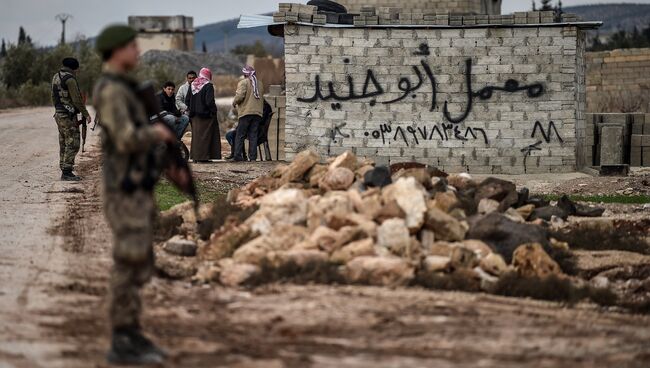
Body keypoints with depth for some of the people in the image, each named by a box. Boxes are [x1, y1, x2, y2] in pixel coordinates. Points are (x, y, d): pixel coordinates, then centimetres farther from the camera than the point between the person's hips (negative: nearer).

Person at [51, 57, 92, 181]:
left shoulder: (56, 77, 13)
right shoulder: (69, 79, -15)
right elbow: (77, 100, -17)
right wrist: (86, 114, -9)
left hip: (58, 114, 10)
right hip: (68, 115, -10)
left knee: (64, 144, 12)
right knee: (72, 144, -8)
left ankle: (64, 171, 15)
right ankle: (67, 172, -11)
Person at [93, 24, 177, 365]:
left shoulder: (120, 90, 17)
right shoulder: (111, 92, -18)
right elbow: (127, 141, -29)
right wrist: (157, 132, -9)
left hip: (135, 193, 10)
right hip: (127, 194, -10)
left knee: (137, 266, 13)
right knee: (129, 267, -7)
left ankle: (131, 336, 18)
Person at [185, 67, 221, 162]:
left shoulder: (192, 85, 7)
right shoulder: (208, 86, -11)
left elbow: (187, 101, 9)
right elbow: (210, 101, -18)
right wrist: (214, 111, -5)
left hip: (195, 115, 6)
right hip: (206, 115, -6)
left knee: (196, 135, 11)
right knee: (205, 135, -2)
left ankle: (195, 156, 12)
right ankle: (203, 157, -5)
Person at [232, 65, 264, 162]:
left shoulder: (243, 82, -5)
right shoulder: (259, 84, 13)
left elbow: (240, 96, -15)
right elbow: (262, 98, 15)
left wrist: (234, 102, 2)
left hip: (246, 112, -5)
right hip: (257, 113, 5)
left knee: (240, 135, 0)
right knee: (253, 135, 6)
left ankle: (238, 155, -6)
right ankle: (253, 156, 0)